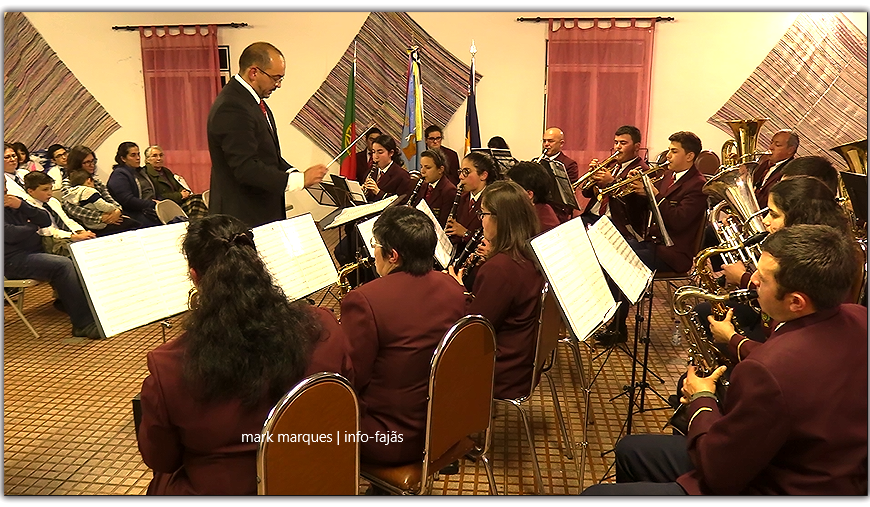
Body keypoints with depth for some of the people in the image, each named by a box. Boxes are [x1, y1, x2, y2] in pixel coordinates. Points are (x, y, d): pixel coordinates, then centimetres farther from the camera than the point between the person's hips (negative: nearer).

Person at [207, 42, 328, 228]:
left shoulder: (253, 100, 12)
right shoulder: (232, 109, -20)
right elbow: (246, 168, -25)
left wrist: (293, 173, 2)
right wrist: (300, 180, -23)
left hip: (263, 211, 10)